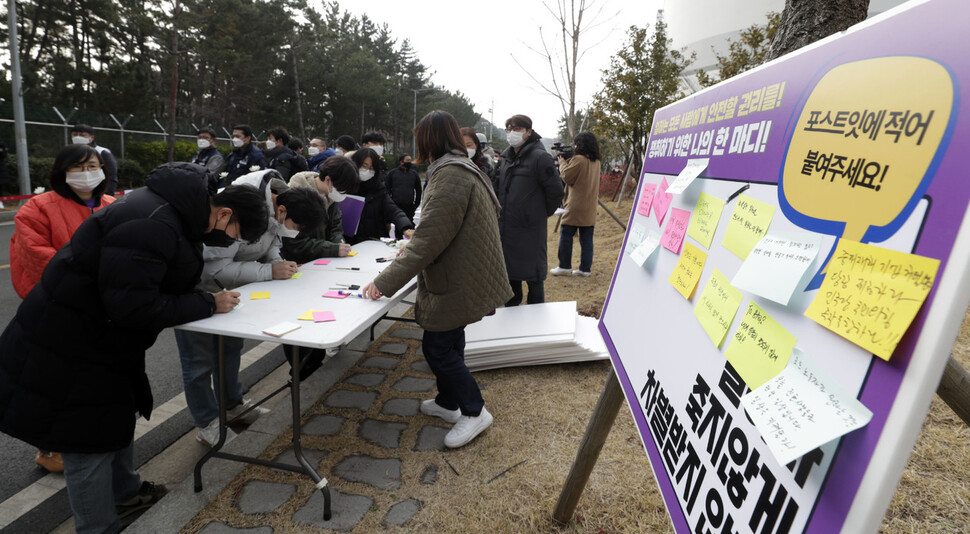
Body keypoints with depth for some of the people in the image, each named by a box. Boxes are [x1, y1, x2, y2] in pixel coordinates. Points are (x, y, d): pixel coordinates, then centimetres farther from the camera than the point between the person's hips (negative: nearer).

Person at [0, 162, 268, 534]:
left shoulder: (171, 210, 0)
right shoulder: (152, 225, -32)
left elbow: (168, 278, 9)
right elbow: (132, 304, -32)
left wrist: (210, 296, -7)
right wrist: (208, 304, -24)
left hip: (101, 333, 10)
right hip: (69, 347, -10)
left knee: (117, 415, 24)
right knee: (89, 440, 5)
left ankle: (125, 492, 45)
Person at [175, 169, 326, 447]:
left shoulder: (277, 199, -11)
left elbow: (269, 240, 6)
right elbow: (214, 267, -35)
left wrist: (278, 261, -15)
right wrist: (270, 271, -34)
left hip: (222, 286, 8)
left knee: (230, 346, 19)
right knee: (199, 358, 3)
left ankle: (233, 404, 37)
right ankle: (207, 425, 19)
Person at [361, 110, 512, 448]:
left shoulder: (449, 175, -20)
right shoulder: (463, 169, 14)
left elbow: (429, 237, -26)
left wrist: (386, 281, -24)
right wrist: (414, 248, 27)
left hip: (458, 282, -10)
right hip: (462, 277, 10)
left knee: (437, 346, 0)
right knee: (449, 341, 19)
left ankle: (474, 411, 15)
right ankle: (448, 402, 36)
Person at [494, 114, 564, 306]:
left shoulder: (540, 157, -11)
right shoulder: (507, 157, 14)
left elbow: (555, 190, -10)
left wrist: (544, 212, 0)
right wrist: (501, 215, 15)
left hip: (530, 229, -8)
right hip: (506, 228, 8)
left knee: (533, 277, 2)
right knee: (510, 275, 17)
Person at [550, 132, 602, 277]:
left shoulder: (578, 159, -13)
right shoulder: (596, 161, 12)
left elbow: (567, 176, -9)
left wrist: (562, 161, 5)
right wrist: (567, 161, 11)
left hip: (575, 207, -7)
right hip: (590, 207, 7)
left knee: (566, 235, 2)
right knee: (586, 239, 7)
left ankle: (564, 266, 4)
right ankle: (585, 268, 9)